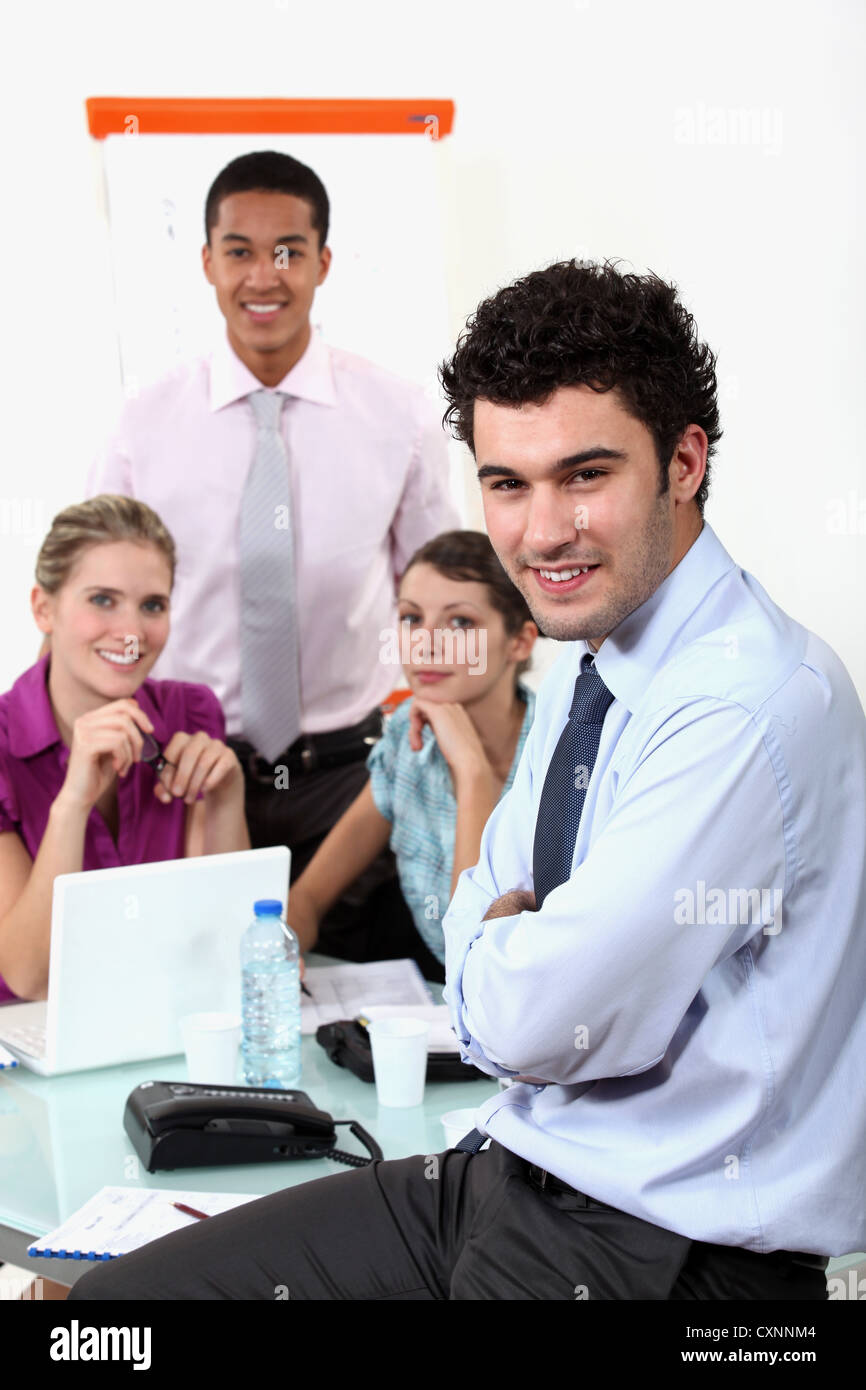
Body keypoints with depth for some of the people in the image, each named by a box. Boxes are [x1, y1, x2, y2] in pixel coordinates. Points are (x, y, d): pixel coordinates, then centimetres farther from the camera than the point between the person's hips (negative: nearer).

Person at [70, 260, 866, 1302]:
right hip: (516, 1169, 8)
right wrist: (520, 953, -4)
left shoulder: (756, 703, -23)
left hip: (670, 1245, -8)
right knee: (113, 1294, 3)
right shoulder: (581, 668, 9)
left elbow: (535, 1024, -23)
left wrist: (500, 939, -2)